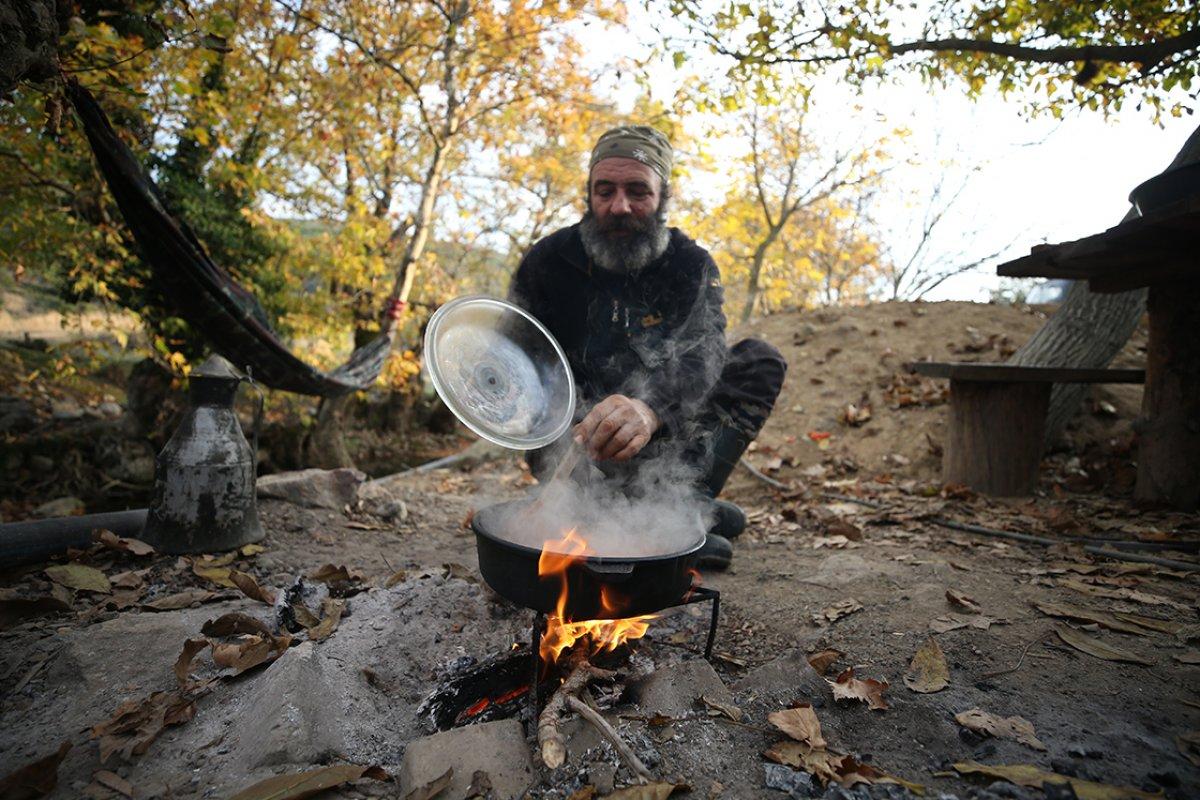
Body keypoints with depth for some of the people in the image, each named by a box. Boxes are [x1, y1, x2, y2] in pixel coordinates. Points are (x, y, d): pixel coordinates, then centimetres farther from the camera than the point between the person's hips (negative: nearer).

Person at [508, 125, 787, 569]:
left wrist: (651, 407, -50)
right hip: (572, 436, -2)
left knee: (761, 361, -11)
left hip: (663, 432, 2)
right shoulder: (547, 262, -9)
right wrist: (572, 431, -33)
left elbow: (704, 353, -27)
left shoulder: (692, 264, -7)